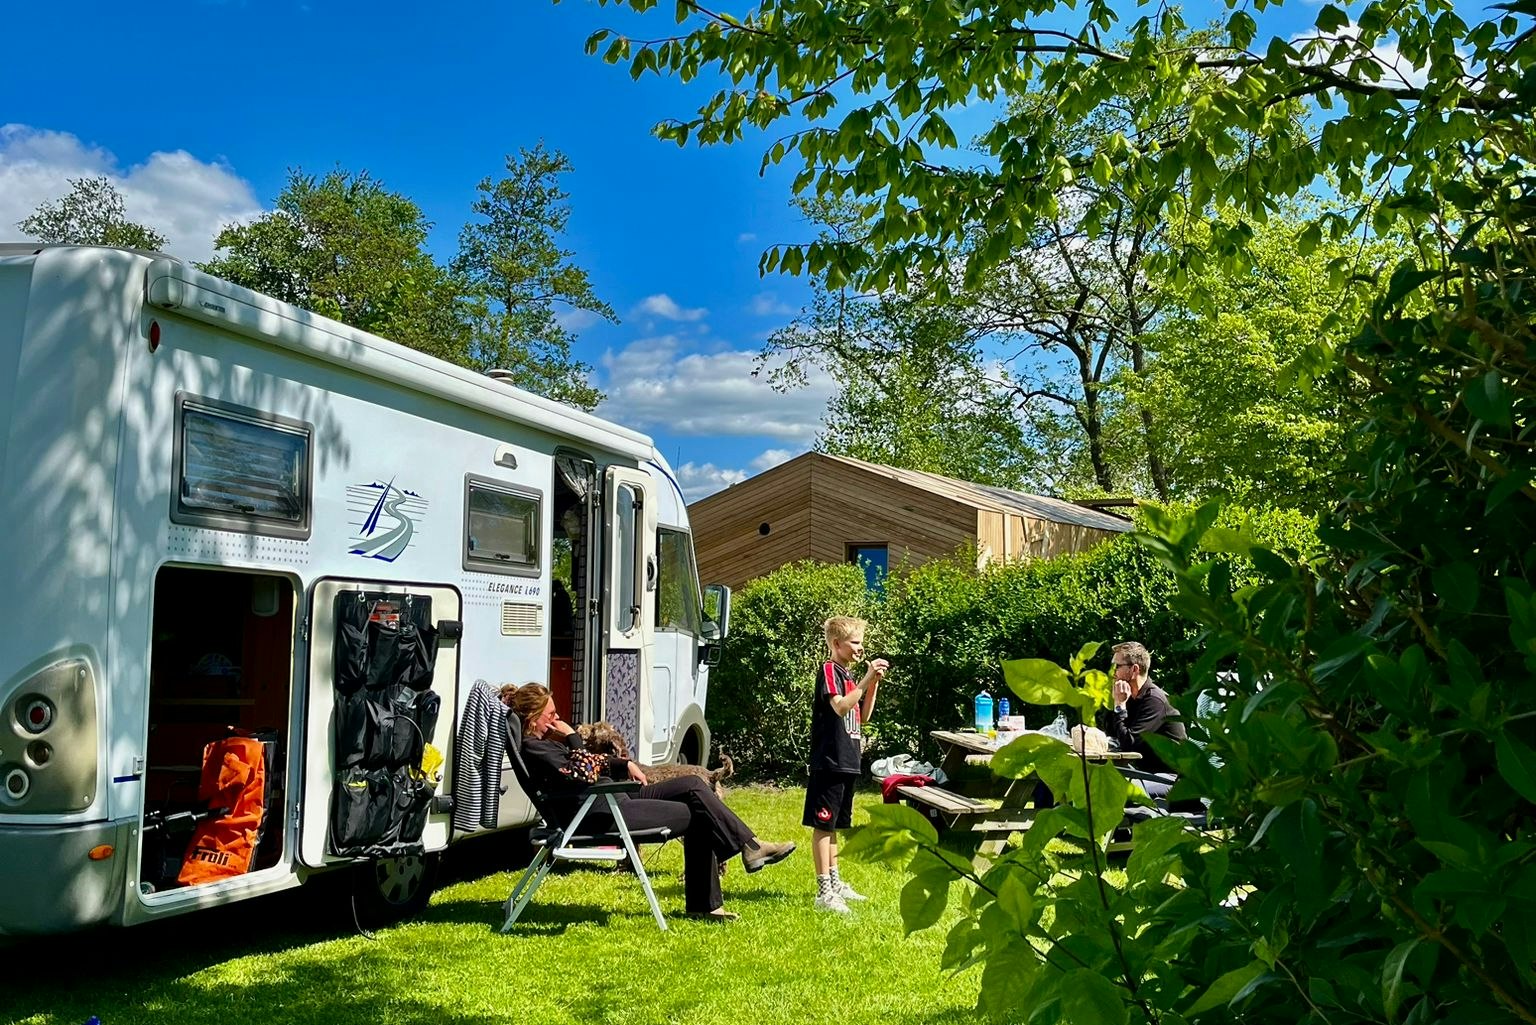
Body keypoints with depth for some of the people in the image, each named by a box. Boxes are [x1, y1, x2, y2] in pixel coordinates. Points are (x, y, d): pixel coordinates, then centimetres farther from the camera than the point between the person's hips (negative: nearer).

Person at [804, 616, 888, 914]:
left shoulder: (849, 674, 17)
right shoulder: (829, 670, -10)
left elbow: (862, 716, 17)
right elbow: (840, 707, -25)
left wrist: (874, 684, 6)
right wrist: (867, 679, -24)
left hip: (847, 762, 9)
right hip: (829, 761, -9)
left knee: (834, 824, 17)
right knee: (823, 824, -7)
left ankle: (834, 882, 25)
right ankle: (824, 892, -7)